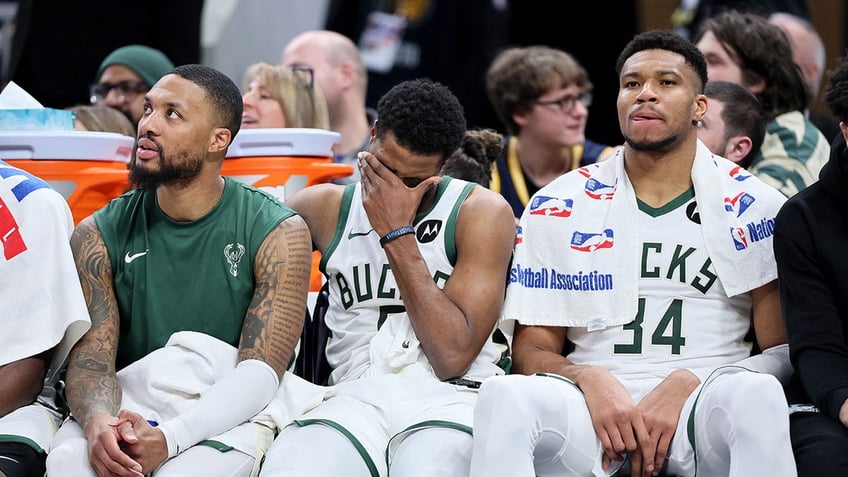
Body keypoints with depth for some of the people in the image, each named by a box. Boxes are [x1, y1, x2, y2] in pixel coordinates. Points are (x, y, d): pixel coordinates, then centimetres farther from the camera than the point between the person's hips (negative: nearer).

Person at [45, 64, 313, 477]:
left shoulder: (278, 233, -3)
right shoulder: (99, 235, 5)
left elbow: (260, 372, -10)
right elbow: (90, 358, -2)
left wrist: (169, 438, -26)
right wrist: (98, 423, -27)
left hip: (228, 413, -2)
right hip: (127, 406, 2)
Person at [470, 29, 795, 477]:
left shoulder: (753, 207, 8)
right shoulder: (558, 207, 12)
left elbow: (784, 352, 4)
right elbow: (532, 351, 11)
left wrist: (686, 386, -13)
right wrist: (589, 380, -12)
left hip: (701, 406, 0)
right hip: (594, 404, 1)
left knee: (755, 395, -37)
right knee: (504, 396, -32)